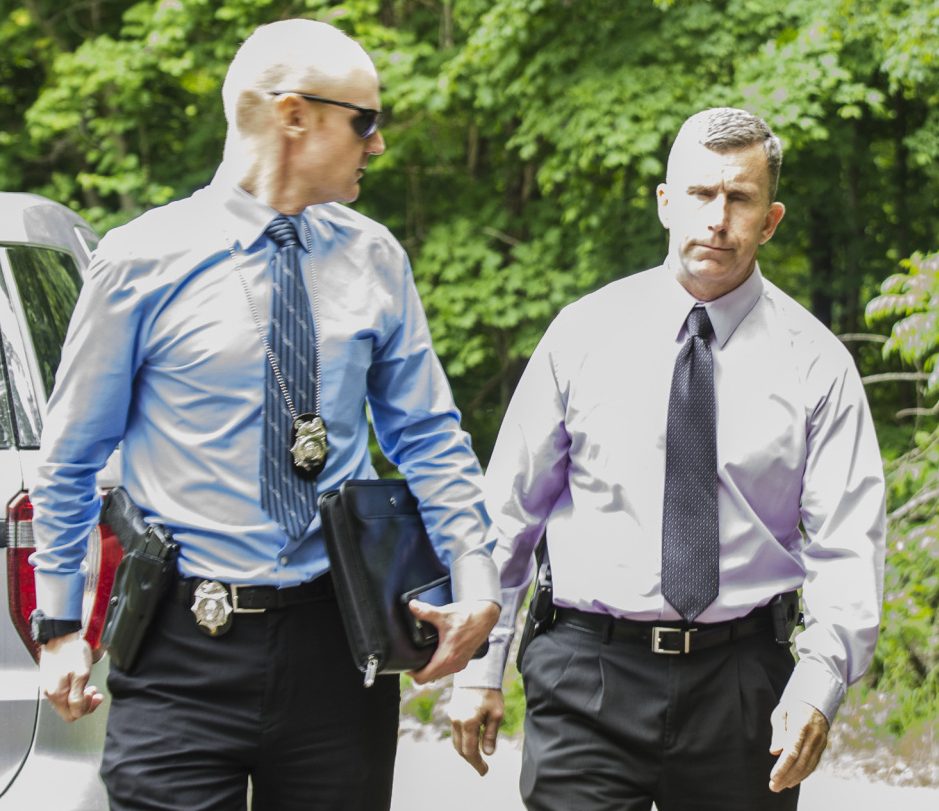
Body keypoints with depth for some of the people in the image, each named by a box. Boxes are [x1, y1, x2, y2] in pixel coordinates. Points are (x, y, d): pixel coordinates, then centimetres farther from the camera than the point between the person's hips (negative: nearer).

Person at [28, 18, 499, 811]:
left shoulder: (373, 259, 7)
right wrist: (61, 625, 2)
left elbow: (429, 437, 11)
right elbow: (71, 458, 4)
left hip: (336, 646, 3)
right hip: (185, 654, -3)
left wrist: (474, 576, -4)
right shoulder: (144, 261, -3)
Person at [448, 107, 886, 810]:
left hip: (742, 683, 1)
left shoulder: (814, 363, 2)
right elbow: (509, 508, 7)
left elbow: (848, 548, -4)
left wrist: (818, 685, -19)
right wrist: (480, 666, 3)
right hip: (586, 680, 0)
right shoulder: (585, 333, 4)